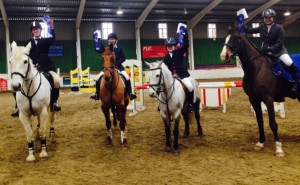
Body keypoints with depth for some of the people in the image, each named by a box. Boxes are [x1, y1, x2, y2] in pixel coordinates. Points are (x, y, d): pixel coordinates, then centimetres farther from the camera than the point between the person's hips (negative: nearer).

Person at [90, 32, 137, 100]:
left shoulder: (119, 48, 0)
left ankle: (130, 93, -9)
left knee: (127, 78, -23)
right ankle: (97, 93, 8)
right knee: (98, 78, -10)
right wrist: (96, 41, -15)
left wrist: (116, 63, -18)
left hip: (118, 67, -2)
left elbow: (124, 58, -4)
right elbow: (98, 50, -6)